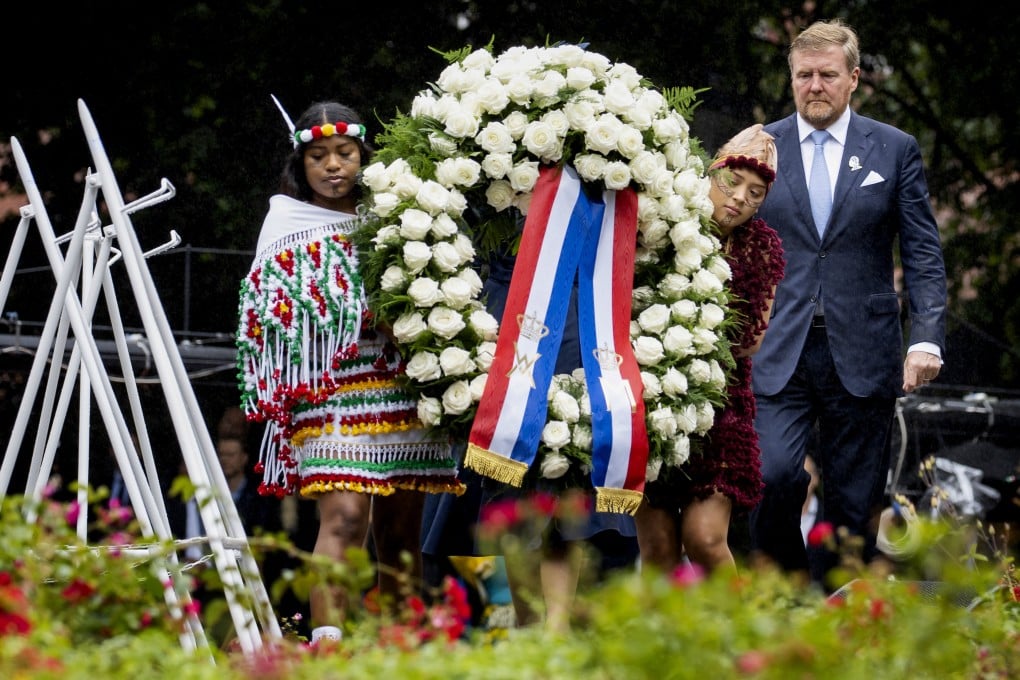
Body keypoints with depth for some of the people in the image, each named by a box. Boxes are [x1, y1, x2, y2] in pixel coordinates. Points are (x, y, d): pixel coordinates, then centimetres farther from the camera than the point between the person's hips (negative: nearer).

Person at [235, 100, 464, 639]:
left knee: (400, 531, 3)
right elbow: (272, 311, 5)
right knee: (344, 517, -19)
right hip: (332, 395, -4)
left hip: (403, 388, 4)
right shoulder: (288, 221, 9)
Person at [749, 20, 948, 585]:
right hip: (776, 353, 0)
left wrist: (927, 339, -9)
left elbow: (924, 254, 4)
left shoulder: (895, 150, 7)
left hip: (862, 358, 0)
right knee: (772, 473, -19)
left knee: (853, 505, 2)